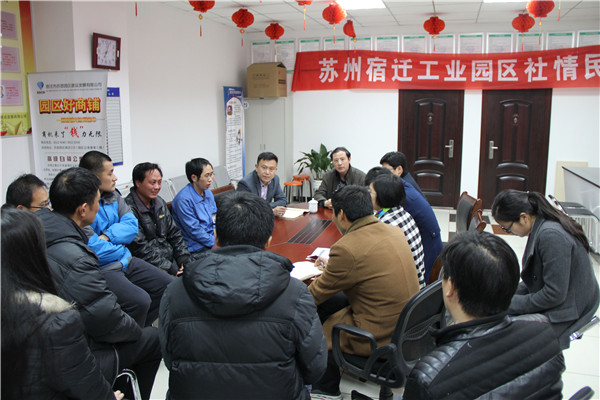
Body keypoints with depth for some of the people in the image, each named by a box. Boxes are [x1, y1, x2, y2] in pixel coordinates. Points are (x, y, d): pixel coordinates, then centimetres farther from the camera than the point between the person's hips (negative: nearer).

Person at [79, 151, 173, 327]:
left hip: (126, 260, 9)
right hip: (101, 269, -8)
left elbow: (132, 226, 2)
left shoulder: (113, 196, 8)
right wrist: (119, 247, -4)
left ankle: (143, 328, 22)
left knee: (168, 285, 5)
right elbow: (94, 250, -22)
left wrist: (107, 236, -14)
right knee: (140, 300, -28)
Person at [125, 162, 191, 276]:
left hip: (171, 258, 8)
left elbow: (174, 233, 17)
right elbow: (141, 248, -17)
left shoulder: (159, 202, 13)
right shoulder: (129, 209, -14)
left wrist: (184, 259, 2)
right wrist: (171, 269, -16)